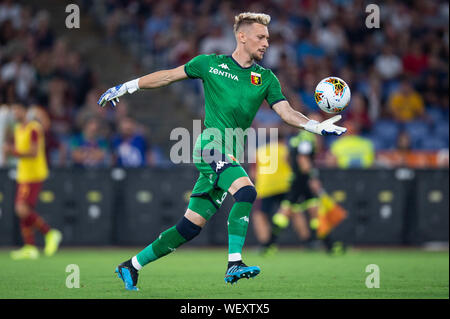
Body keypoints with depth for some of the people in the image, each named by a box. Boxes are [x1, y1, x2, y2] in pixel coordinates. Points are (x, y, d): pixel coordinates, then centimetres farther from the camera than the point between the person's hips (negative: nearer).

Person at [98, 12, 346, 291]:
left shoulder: (266, 78, 12)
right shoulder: (210, 64, 4)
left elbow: (286, 111, 4)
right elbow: (168, 76, 12)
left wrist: (317, 126, -13)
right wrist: (125, 87, 12)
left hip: (231, 156, 5)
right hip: (211, 145, -5)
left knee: (192, 226, 4)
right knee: (246, 191, -29)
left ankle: (132, 267, 14)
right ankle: (234, 264, -32)